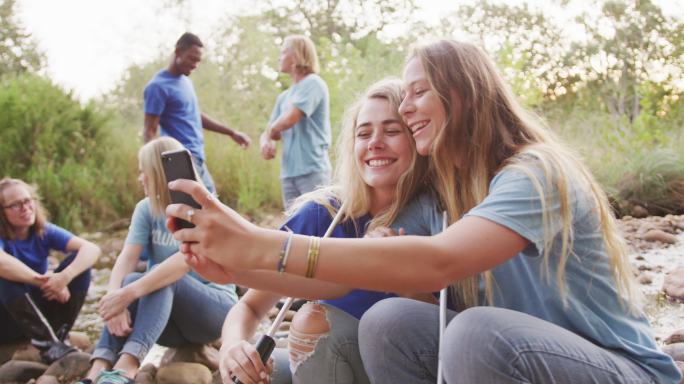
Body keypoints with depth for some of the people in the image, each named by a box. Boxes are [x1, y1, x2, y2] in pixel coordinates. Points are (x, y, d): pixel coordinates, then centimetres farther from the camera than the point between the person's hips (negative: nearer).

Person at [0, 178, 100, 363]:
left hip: (39, 310, 4)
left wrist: (64, 276, -39)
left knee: (79, 262, -16)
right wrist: (43, 281, -42)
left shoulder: (45, 231, -7)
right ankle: (47, 344, -34)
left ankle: (57, 337, -17)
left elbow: (92, 249, -22)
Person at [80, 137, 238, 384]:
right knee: (132, 280, -26)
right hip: (164, 313, 4)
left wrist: (129, 293, -42)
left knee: (161, 279, -32)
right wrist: (114, 295, -34)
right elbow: (127, 257, -13)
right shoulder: (146, 209, 2)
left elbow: (185, 260, -31)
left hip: (214, 308, -4)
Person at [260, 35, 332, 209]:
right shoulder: (284, 97, 17)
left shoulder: (313, 84, -5)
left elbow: (288, 120, -16)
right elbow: (270, 132, 17)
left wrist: (272, 129, 4)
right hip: (288, 173, 7)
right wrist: (265, 141, -7)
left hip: (312, 171, -7)